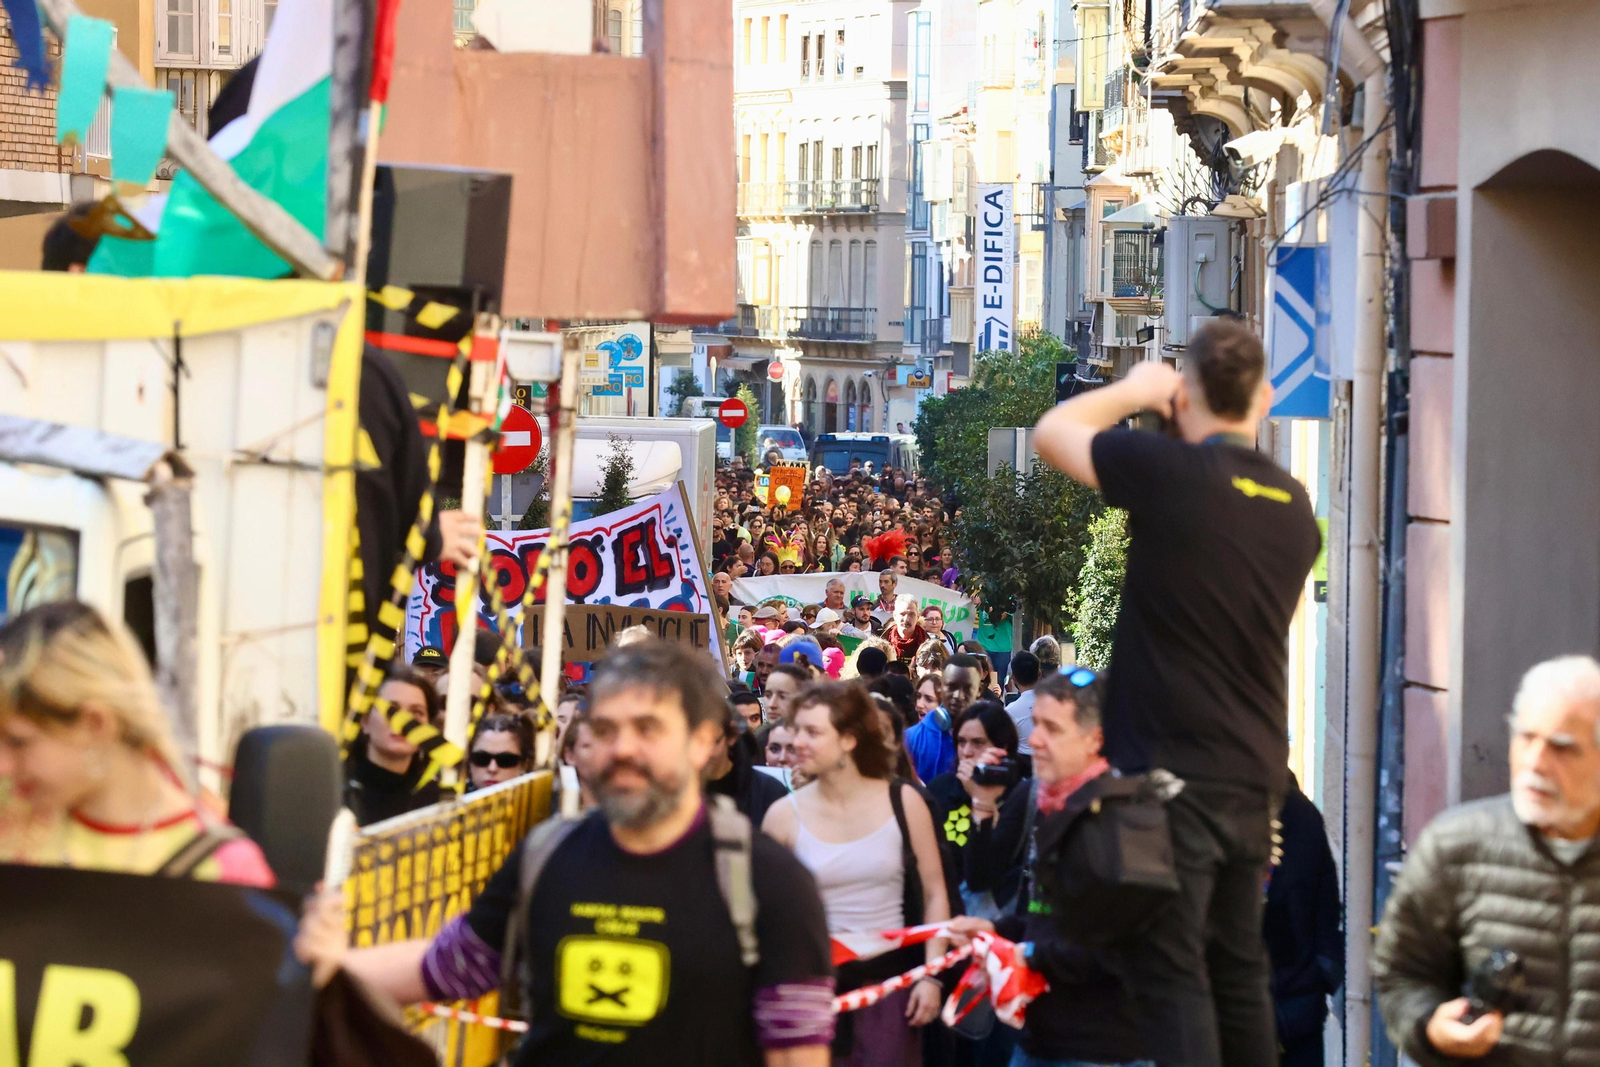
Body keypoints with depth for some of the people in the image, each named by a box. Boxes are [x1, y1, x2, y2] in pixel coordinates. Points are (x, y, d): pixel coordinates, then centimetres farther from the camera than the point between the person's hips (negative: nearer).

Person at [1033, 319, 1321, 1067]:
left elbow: (1052, 432, 1)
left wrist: (1133, 391, 14)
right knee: (1238, 969, 14)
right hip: (1254, 774, 7)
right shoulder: (1294, 504, 7)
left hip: (1174, 769, -7)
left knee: (1172, 975, -6)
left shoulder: (1170, 470, -13)